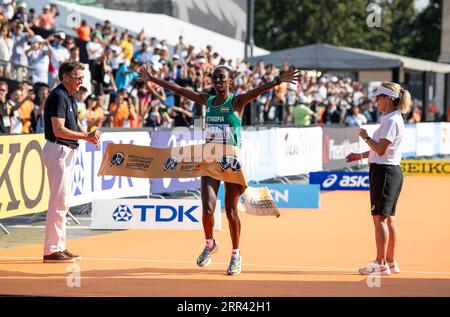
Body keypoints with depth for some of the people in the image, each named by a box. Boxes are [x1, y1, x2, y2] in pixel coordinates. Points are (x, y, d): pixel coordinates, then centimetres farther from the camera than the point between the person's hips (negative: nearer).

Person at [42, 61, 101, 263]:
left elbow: (75, 124, 20)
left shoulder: (70, 97, 15)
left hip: (68, 151, 10)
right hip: (58, 150, -10)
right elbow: (58, 130, -24)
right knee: (59, 201, -10)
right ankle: (51, 250, -8)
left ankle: (59, 247, 17)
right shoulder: (58, 96, -15)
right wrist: (86, 136, -25)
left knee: (62, 201, 12)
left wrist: (89, 136, 0)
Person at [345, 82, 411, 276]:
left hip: (384, 171, -10)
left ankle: (381, 264, -4)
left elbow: (380, 150, -21)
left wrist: (366, 137, -7)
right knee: (388, 218, 12)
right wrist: (361, 155, 22)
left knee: (380, 218, -6)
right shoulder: (393, 119, 15)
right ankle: (390, 262, 17)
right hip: (391, 171, 10)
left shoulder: (391, 121, -17)